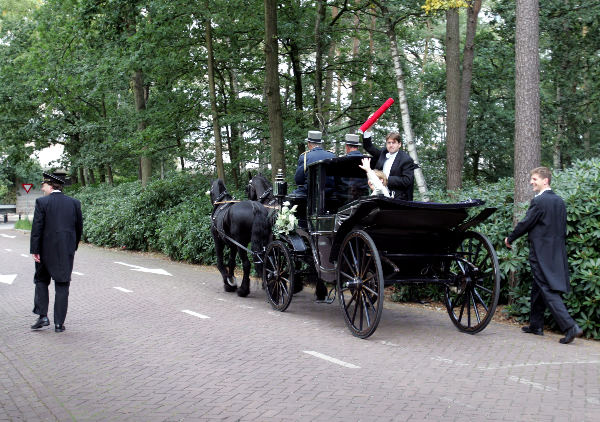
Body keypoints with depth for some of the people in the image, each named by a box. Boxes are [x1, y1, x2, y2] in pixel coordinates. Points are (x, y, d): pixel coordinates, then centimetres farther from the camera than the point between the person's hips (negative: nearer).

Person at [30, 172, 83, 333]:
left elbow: (37, 228, -11)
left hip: (46, 250, -2)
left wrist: (34, 250, -8)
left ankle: (43, 316, 7)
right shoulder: (74, 203, 3)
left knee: (41, 281, 16)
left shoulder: (42, 202, -7)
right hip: (67, 251, 2)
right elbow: (79, 227, 7)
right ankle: (59, 323, 6)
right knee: (62, 286, 6)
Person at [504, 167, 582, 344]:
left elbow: (525, 224, -11)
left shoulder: (539, 201, -15)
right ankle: (536, 325, 26)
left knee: (549, 291, -8)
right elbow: (563, 228, 15)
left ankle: (570, 327, -16)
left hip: (542, 254, -8)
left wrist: (509, 239, 3)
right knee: (538, 289, 18)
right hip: (557, 253, 9)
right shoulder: (559, 201, 10)